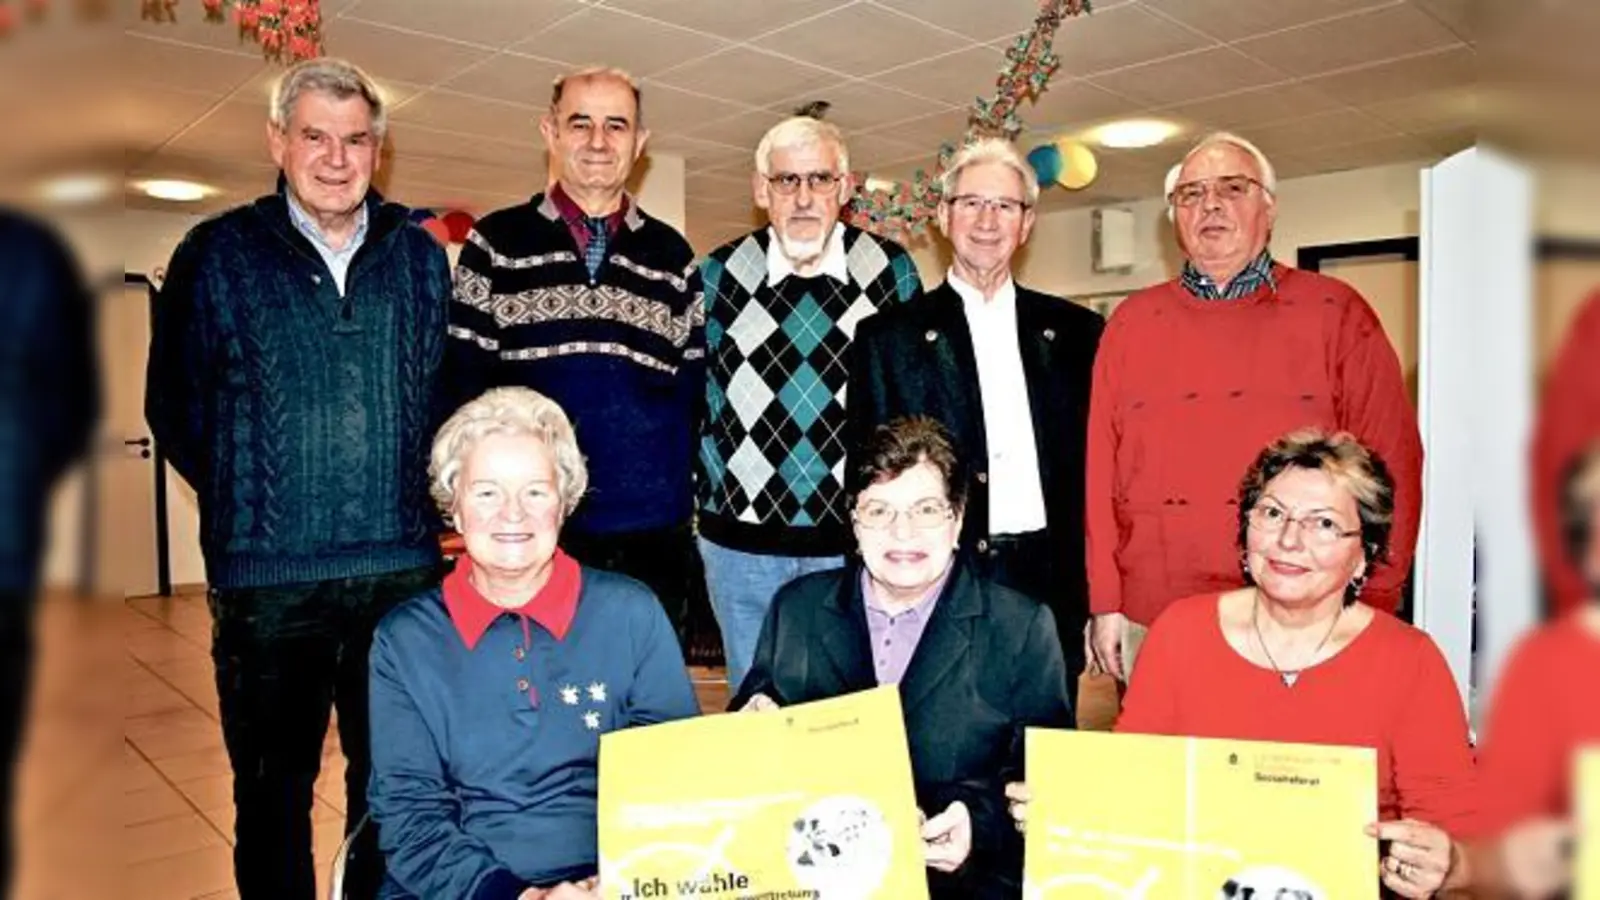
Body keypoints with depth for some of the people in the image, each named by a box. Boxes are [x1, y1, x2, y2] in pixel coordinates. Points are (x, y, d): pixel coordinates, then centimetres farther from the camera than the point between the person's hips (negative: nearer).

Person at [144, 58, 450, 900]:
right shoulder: (218, 255, 1)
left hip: (402, 569, 2)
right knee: (273, 788, 12)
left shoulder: (421, 258, 7)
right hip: (268, 576, -1)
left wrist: (411, 494, 6)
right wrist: (245, 498, 8)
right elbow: (174, 407, 6)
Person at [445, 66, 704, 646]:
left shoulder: (672, 257, 10)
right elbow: (463, 380, 2)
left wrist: (681, 486, 1)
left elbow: (693, 389, 10)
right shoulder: (494, 244, 5)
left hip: (654, 540, 2)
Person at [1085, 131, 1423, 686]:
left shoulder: (1335, 314, 5)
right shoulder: (1131, 324, 9)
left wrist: (1371, 607, -5)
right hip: (1153, 622, 1)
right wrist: (1106, 603, 1)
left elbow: (1390, 460, 1)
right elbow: (1100, 471, 5)